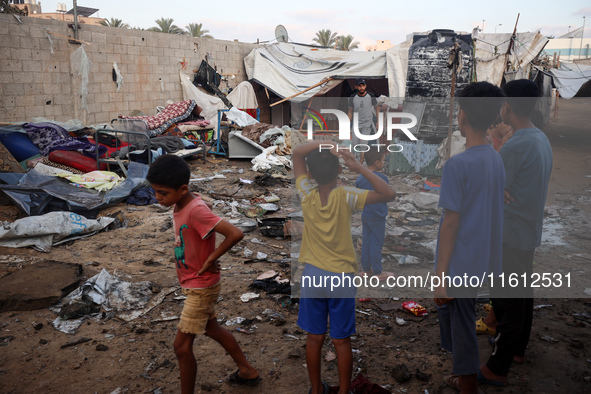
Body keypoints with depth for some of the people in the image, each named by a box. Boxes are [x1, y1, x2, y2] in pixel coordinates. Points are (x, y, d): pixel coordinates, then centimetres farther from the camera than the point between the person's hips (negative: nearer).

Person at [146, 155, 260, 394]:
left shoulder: (196, 211, -29)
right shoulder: (180, 206, -3)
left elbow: (236, 234, -37)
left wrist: (210, 259, -25)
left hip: (202, 288, -10)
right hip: (194, 284, 10)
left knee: (182, 346, 0)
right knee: (211, 329, 26)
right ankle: (247, 372, 43)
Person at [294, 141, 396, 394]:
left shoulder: (307, 195, -9)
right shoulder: (346, 197, -15)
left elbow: (297, 153, 0)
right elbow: (388, 194, -18)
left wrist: (323, 143, -11)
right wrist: (358, 167, -19)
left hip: (312, 276, 2)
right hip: (341, 278, -2)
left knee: (314, 338, 14)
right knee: (341, 341, 9)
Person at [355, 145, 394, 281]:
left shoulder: (360, 177, -1)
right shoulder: (381, 178, -21)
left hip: (365, 215, 6)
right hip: (377, 217, -6)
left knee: (366, 241, 15)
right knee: (376, 244, 4)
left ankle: (365, 269, 26)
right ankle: (378, 272, 14)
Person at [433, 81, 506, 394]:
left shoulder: (457, 164, -20)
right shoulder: (496, 159, 4)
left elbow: (450, 223, -20)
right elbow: (493, 213, 11)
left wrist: (441, 276, -14)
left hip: (460, 267, -8)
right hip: (484, 261, 8)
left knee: (461, 327, 6)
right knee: (464, 323, 23)